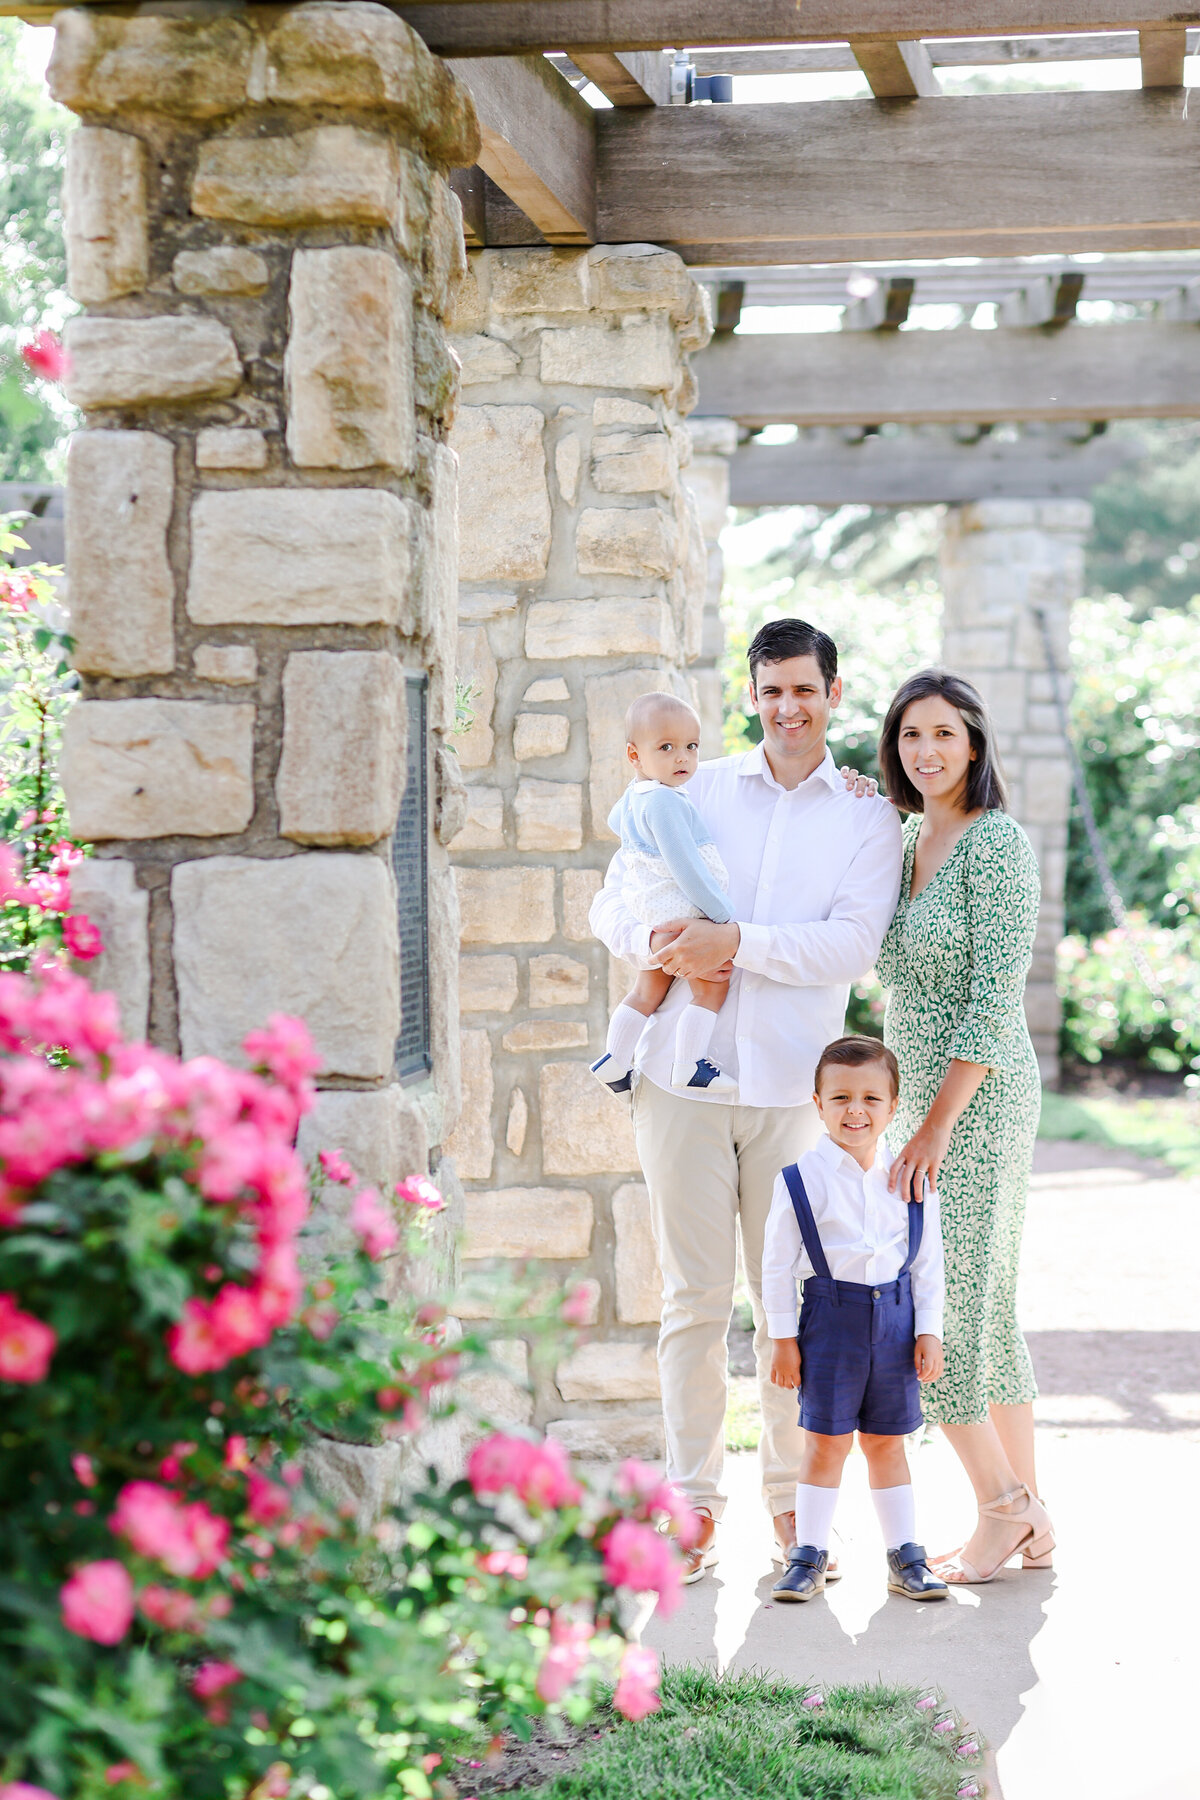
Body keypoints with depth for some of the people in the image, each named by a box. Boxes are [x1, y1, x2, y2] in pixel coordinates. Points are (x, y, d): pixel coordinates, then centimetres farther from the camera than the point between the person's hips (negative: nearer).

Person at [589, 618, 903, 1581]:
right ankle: (696, 1495, 12)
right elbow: (615, 903, 11)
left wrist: (734, 943, -16)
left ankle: (791, 1491, 17)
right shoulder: (695, 792, 11)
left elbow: (853, 944, -7)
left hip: (793, 1083, -1)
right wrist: (663, 945, -10)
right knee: (695, 1296, 3)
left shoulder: (868, 817, 6)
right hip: (683, 1071, 1)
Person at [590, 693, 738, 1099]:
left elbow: (615, 820, 34)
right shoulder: (664, 802, -22)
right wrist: (724, 916, -19)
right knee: (711, 987, -6)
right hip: (681, 910, -10)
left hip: (650, 914, 10)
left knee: (647, 990, 18)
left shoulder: (633, 796, 10)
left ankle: (614, 1062, 20)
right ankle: (688, 1066, -11)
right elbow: (685, 866, -25)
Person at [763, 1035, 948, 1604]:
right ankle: (808, 1556, 10)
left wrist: (929, 1330, 4)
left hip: (895, 1317, 3)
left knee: (885, 1441, 10)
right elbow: (777, 1264, -3)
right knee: (826, 1442, 0)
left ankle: (905, 1556, 18)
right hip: (831, 1316, -2)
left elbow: (927, 1260, 8)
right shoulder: (802, 1180, -7)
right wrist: (783, 1337, -4)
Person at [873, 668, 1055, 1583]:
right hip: (927, 1096, 9)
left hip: (978, 1098, -9)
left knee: (937, 1310, -6)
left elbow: (996, 997, -19)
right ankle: (1029, 1520, 17)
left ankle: (1002, 1504, 8)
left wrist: (937, 1123, -20)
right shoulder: (908, 838, 12)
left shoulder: (997, 841, -14)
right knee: (985, 1310, 11)